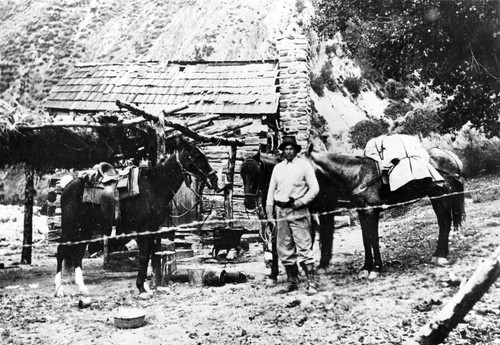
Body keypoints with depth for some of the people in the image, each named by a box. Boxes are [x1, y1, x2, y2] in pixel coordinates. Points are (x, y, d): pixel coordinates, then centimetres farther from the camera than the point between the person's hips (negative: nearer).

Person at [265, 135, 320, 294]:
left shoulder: (304, 165, 0)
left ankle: (311, 282, -2)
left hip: (298, 211, -5)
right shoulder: (278, 168, 12)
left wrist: (301, 201, -16)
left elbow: (314, 188, -3)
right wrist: (270, 215, 7)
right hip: (281, 211, 5)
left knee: (304, 247, -7)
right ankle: (292, 280, 21)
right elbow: (271, 192, 13)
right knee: (284, 249, 8)